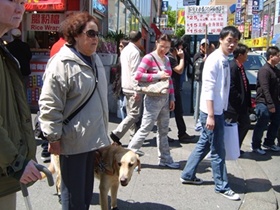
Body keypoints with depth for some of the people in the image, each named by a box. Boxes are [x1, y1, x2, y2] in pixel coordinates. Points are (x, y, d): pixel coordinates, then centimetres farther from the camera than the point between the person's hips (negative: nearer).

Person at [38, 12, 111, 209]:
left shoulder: (95, 59, 10)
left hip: (92, 136, 8)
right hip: (73, 140, -8)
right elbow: (50, 105, -18)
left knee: (87, 191, 19)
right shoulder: (61, 63, -17)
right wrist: (54, 137, -17)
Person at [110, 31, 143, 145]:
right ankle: (117, 133, -9)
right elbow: (135, 72, -21)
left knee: (131, 113, 14)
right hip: (133, 87, -9)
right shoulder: (135, 51, -15)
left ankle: (135, 135, 22)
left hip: (126, 86, 10)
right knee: (134, 114, -5)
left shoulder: (125, 50, 12)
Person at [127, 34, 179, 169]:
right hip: (153, 99, -7)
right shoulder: (149, 58, -11)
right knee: (145, 129, -3)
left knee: (163, 131, 13)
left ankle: (165, 159, 23)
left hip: (165, 98, 7)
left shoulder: (166, 59, 12)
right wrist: (158, 76, -23)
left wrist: (172, 98, 13)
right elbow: (138, 75, -22)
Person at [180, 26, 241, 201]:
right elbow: (208, 89, -20)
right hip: (211, 112, -9)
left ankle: (188, 175, 28)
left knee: (203, 145, 16)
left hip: (218, 111, 9)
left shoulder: (225, 60, 11)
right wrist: (210, 115, -22)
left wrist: (217, 113, 16)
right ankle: (222, 186, 15)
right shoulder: (214, 59, -16)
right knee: (218, 151, 2)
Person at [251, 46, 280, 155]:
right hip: (264, 103, -9)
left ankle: (269, 143, 30)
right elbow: (265, 89, -20)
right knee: (261, 125, -1)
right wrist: (270, 105, -22)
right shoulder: (264, 70, -15)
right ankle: (256, 146, 11)